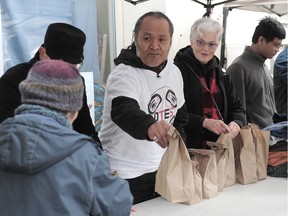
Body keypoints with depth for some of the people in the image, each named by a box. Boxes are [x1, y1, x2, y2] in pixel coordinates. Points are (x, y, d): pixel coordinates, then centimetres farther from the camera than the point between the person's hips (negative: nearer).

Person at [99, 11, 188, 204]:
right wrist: (149, 125, -60)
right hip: (127, 175, -7)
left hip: (163, 168, 7)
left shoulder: (174, 72, 2)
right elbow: (124, 111, -40)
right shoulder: (124, 75, -20)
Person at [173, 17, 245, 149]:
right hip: (189, 147, -5)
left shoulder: (220, 73, 15)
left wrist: (237, 123, -5)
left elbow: (236, 107, 16)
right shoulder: (177, 70, -8)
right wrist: (204, 122, -23)